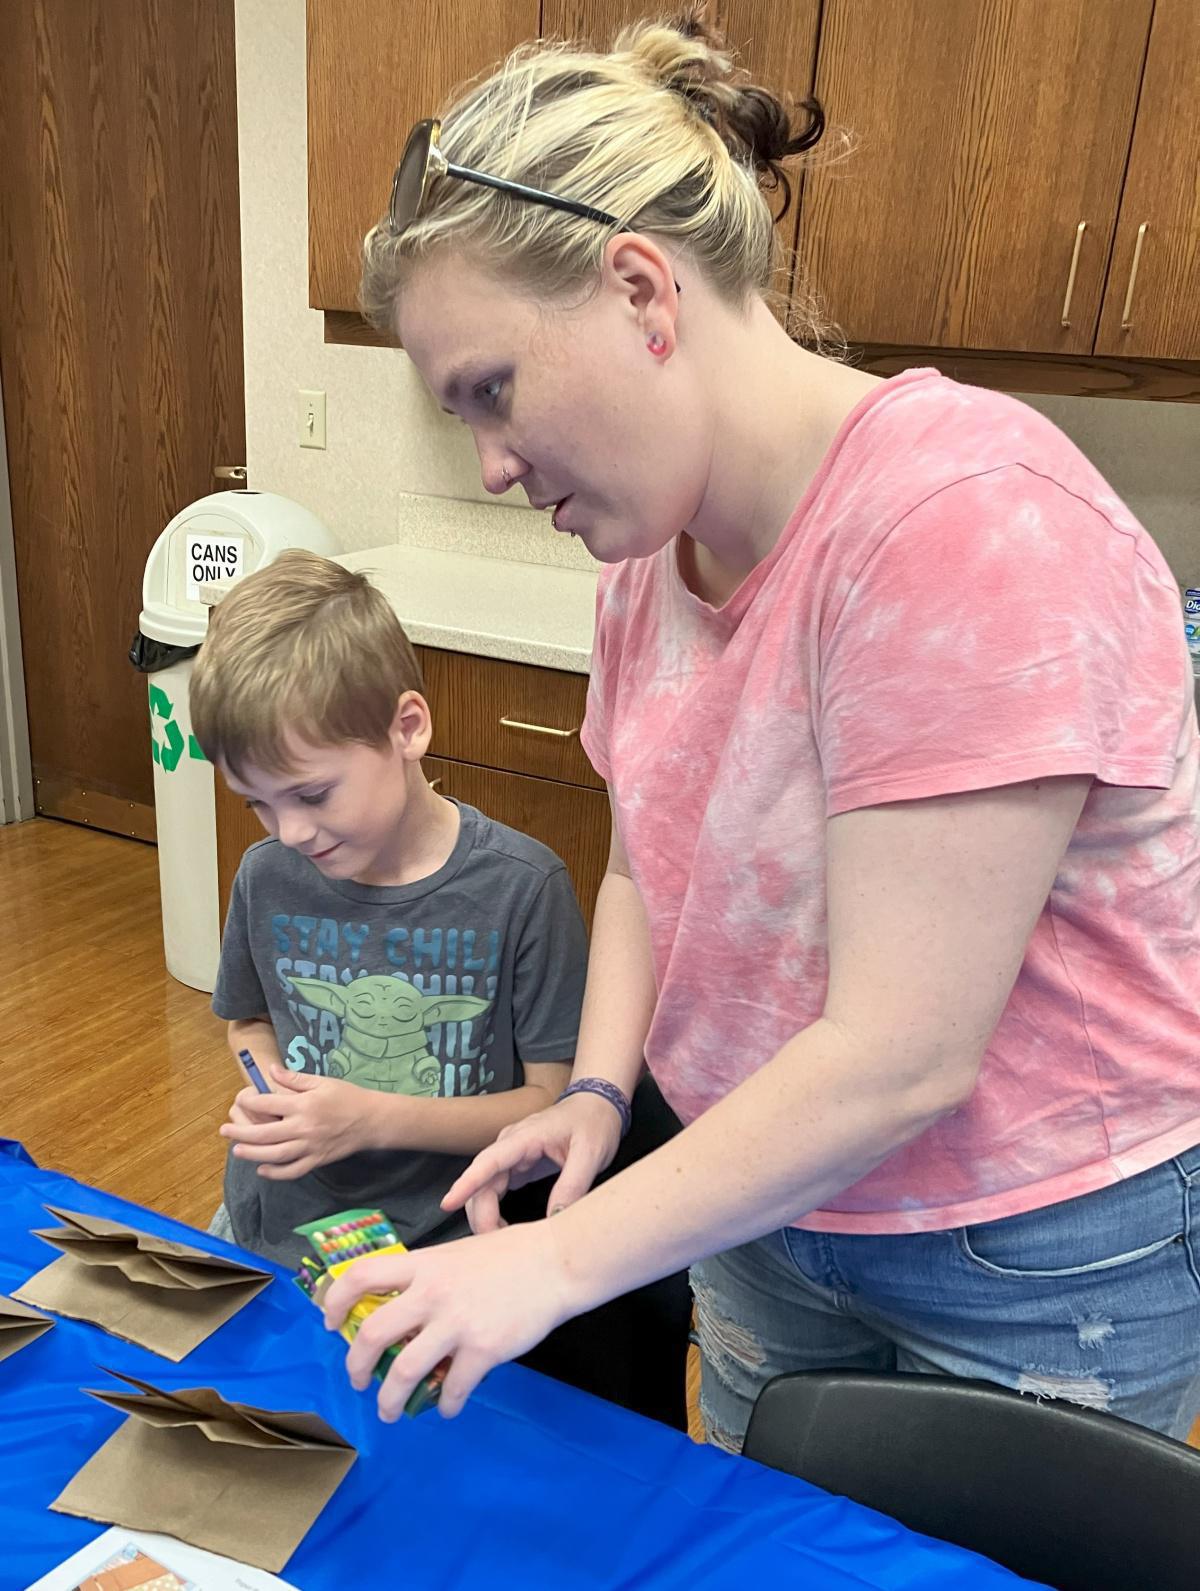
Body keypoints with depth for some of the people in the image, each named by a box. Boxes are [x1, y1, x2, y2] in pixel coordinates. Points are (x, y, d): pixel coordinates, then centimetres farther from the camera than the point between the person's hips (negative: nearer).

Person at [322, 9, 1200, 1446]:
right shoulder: (654, 532, -2)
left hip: (1040, 1258, -6)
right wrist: (599, 1087, -7)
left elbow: (899, 1057, -28)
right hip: (762, 1195, 7)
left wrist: (561, 1262, -21)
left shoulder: (967, 521, -28)